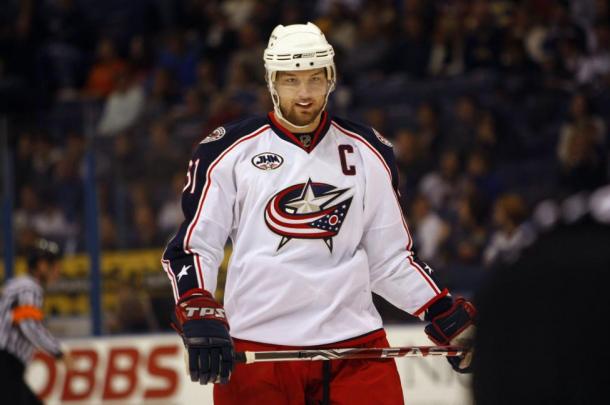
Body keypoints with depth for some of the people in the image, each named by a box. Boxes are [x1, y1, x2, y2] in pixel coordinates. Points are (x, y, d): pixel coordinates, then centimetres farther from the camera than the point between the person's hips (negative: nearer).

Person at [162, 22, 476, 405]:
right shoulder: (231, 150, 2)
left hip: (355, 341, 2)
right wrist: (198, 315, -13)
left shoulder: (368, 152, 11)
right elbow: (192, 244, 2)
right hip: (256, 347, -2)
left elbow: (389, 257, 15)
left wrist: (447, 315, 5)